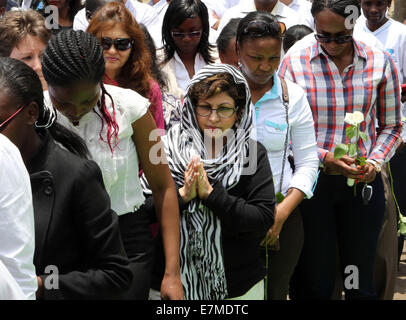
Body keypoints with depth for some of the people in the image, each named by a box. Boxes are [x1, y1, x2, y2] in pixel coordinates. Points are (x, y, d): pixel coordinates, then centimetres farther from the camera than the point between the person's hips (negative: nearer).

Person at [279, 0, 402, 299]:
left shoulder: (380, 62, -1)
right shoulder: (294, 62, -5)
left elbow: (391, 126, 9)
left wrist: (375, 161, -8)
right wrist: (322, 158, -16)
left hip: (363, 182, 1)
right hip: (311, 180, -1)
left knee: (360, 283, 9)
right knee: (314, 282, 6)